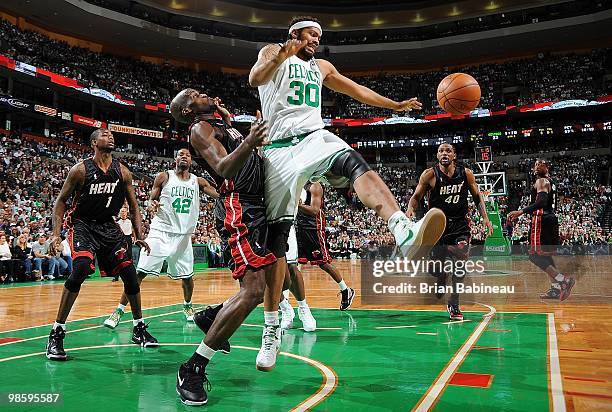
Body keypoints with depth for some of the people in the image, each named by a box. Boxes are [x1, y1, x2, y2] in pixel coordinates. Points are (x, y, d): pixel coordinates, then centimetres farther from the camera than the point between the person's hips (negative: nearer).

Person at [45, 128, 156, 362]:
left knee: (130, 273, -2)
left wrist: (139, 236, -1)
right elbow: (61, 201, -2)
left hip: (108, 226, 4)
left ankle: (139, 329, 15)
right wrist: (56, 234, -13)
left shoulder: (123, 172, 0)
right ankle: (56, 334, -13)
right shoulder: (81, 169, -9)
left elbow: (133, 206, 7)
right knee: (80, 269, -27)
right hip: (82, 224, -4)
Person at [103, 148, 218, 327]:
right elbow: (151, 200, 4)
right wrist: (151, 205, -18)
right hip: (160, 232, -2)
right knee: (139, 272, -9)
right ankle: (119, 310, 2)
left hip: (183, 236, 2)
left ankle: (187, 306, 37)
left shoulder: (198, 182, 6)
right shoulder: (164, 177, 1)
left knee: (187, 276, 10)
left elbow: (220, 195, -2)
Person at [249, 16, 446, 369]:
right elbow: (255, 79, -10)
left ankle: (406, 233, -60)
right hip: (280, 148, -3)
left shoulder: (322, 67, 28)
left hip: (314, 138, 3)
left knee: (355, 163, -33)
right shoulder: (273, 53, 12)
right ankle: (272, 328, 5)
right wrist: (280, 57, -28)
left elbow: (358, 90, 36)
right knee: (276, 238, -5)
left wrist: (396, 105, 39)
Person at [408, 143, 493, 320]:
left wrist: (485, 218, -3)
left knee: (459, 261, -15)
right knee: (438, 265, 3)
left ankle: (454, 304, 2)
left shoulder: (466, 173, -3)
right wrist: (410, 209, -24)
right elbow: (416, 196, -3)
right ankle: (440, 284, 43)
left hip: (460, 223, 1)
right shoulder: (429, 175, -8)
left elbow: (477, 197, 8)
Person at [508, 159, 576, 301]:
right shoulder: (551, 181, 21)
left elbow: (542, 202, -25)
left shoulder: (541, 181, -9)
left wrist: (521, 212, -33)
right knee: (545, 254, 14)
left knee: (535, 255, -10)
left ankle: (563, 279, -17)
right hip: (551, 219, 10)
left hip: (541, 219, -10)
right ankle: (555, 288, 15)